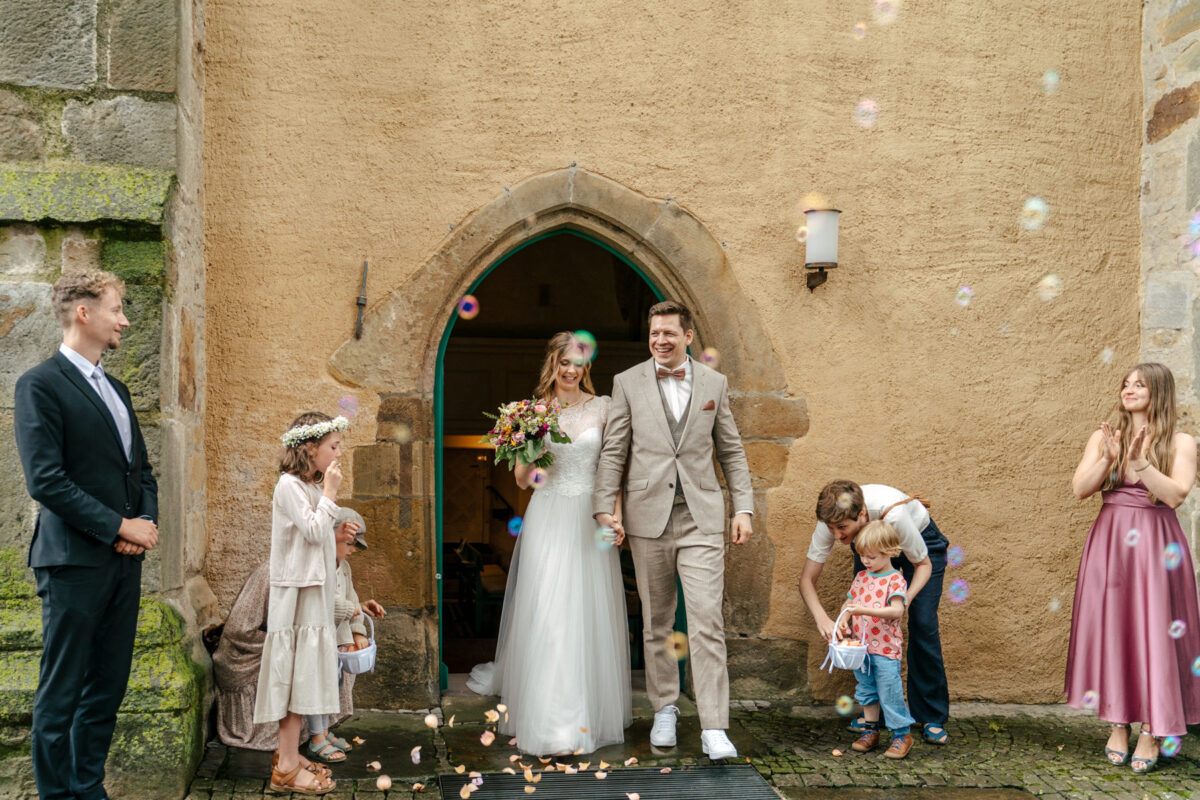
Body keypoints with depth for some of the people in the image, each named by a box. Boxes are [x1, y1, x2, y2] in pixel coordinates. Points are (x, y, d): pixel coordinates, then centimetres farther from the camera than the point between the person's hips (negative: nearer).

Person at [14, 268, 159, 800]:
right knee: (61, 692, 2)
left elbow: (141, 467, 20)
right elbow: (45, 480, -16)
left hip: (124, 559, 8)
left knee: (108, 686, 12)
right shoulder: (40, 385, -8)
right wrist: (120, 526, -15)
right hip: (74, 560, -8)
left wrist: (147, 521, 1)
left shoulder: (114, 388, 17)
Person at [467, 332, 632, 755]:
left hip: (590, 519, 0)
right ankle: (552, 717, 1)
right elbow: (522, 480, 7)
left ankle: (592, 707, 22)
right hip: (548, 518, 0)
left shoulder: (602, 407, 4)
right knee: (546, 613, -5)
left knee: (590, 612, 4)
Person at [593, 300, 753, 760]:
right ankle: (664, 709, 27)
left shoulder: (714, 384, 7)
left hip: (701, 518, 0)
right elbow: (614, 451, 3)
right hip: (649, 518, 1)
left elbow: (731, 451, 11)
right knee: (656, 622, 10)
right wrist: (605, 508, -5)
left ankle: (713, 728, -5)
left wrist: (743, 509, 4)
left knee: (707, 620, -7)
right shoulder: (627, 383, 4)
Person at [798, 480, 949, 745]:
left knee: (923, 625, -13)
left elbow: (923, 564, -24)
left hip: (921, 538, -3)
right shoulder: (832, 520, -34)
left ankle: (932, 718, 0)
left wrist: (907, 598, -43)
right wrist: (822, 619, -43)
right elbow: (807, 579, -25)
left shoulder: (893, 515, -45)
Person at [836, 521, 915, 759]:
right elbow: (849, 602, 15)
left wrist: (865, 610, -32)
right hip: (861, 646, 7)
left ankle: (902, 733, 8)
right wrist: (843, 620, -5)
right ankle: (870, 730, 26)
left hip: (885, 648, -6)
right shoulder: (861, 577, 9)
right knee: (866, 690, 15)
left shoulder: (895, 580, -11)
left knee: (889, 692, -4)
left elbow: (897, 610, -23)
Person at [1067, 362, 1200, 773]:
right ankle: (1118, 725, 14)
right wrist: (1108, 459, -14)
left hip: (1156, 545, -3)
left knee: (1154, 632, -3)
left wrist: (1139, 462, -20)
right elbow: (1080, 488, 0)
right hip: (1109, 542, 3)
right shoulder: (1103, 437, 9)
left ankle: (1151, 732, 6)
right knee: (1111, 629, 3)